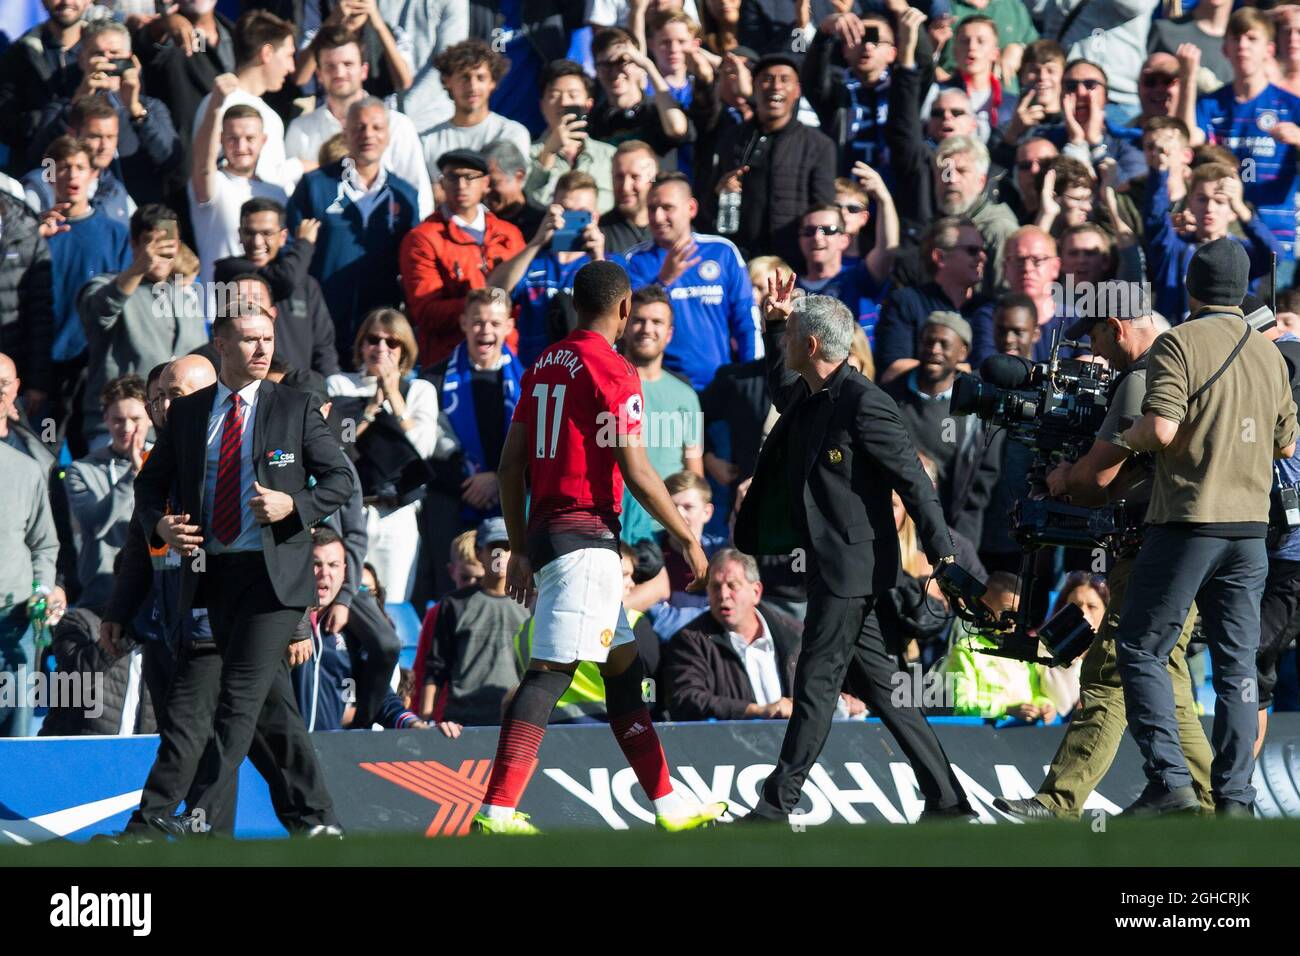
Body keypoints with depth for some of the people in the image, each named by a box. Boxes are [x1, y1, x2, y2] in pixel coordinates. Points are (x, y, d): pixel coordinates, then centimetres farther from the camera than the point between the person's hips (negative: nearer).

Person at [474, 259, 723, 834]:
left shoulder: (544, 366, 14)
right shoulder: (612, 371, -10)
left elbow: (511, 464, 15)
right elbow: (635, 474, -13)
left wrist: (520, 549, 20)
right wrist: (688, 540, -4)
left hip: (546, 530, 9)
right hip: (587, 536, -9)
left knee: (625, 668, 15)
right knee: (551, 672, -13)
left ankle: (668, 806, 19)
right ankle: (496, 811, -20)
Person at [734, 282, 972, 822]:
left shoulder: (863, 404, -16)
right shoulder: (806, 398, 11)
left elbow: (913, 480, -17)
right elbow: (780, 387, 38)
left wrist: (943, 558, -19)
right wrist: (774, 322, 25)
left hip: (852, 565, -10)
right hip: (827, 564, 10)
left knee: (816, 683, -6)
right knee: (876, 682, 11)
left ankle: (776, 806, -4)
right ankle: (945, 799, 14)